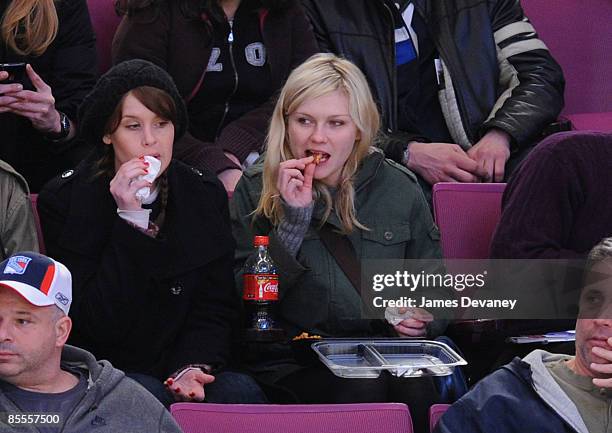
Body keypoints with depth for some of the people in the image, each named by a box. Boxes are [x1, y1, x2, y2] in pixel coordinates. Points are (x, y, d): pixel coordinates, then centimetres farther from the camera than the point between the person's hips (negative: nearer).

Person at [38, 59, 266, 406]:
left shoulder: (205, 195, 6)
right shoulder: (65, 199, -5)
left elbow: (215, 311, 6)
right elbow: (99, 324, -13)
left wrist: (191, 369, -15)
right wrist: (129, 220, -19)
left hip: (186, 368, 3)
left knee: (239, 390, -26)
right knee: (149, 396, -33)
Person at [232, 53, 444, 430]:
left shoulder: (399, 190, 12)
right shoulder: (256, 190, 7)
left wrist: (421, 318, -2)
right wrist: (294, 219, -10)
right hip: (291, 365, -2)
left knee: (418, 388, -33)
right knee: (363, 389, -35)